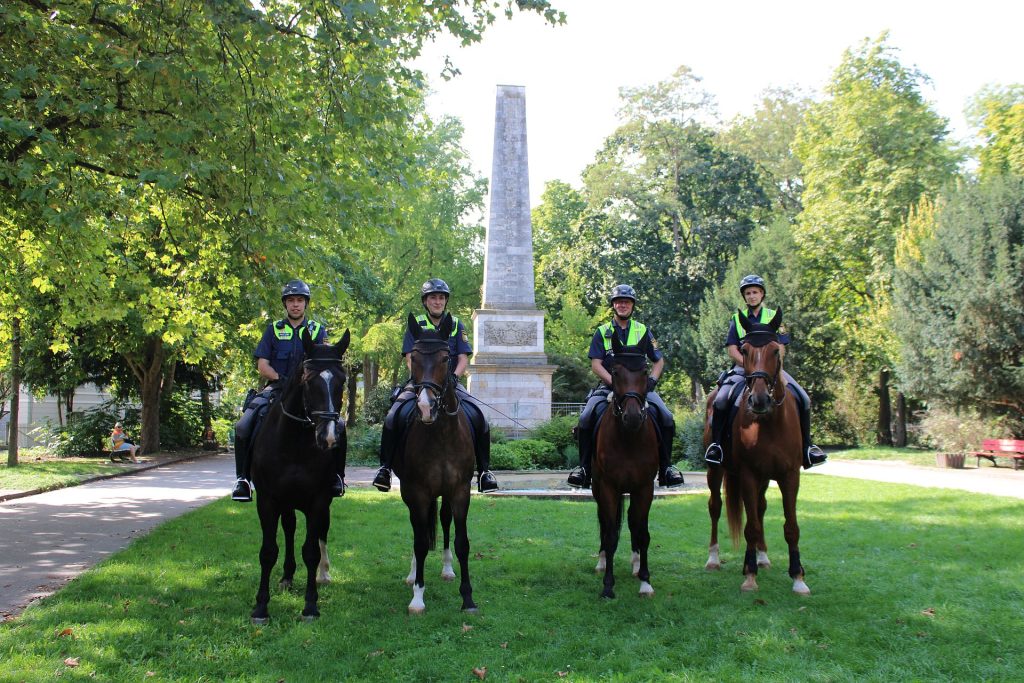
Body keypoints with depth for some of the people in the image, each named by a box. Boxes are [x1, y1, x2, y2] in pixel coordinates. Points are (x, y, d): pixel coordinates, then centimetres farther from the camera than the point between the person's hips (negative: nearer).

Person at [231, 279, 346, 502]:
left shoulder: (317, 330, 13)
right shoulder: (274, 329, 12)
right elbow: (262, 365, 5)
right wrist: (280, 379, -14)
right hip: (277, 389, 1)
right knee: (244, 426, -22)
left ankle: (337, 476, -8)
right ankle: (242, 478, -8)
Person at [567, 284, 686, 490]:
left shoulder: (643, 331, 15)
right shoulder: (602, 332, 10)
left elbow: (659, 360, 16)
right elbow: (596, 364, 0)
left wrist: (652, 379, -4)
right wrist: (614, 382, -16)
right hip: (608, 386, -1)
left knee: (666, 417, -22)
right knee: (586, 418, -26)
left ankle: (665, 468, -7)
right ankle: (584, 468, -12)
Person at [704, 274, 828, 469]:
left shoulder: (773, 317, 12)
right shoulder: (737, 319, 10)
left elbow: (781, 349, 4)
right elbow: (732, 350, 2)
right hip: (743, 368, -1)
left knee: (803, 399, -15)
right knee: (721, 400, -28)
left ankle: (806, 446, -1)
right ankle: (715, 444, -15)